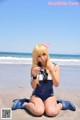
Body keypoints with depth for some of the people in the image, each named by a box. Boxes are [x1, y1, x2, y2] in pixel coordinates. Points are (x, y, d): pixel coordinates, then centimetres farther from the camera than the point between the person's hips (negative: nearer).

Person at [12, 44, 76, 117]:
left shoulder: (55, 67, -4)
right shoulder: (35, 68, -5)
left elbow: (56, 85, -7)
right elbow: (33, 87, -5)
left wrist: (52, 71, -20)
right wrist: (34, 76, -25)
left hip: (49, 95, 1)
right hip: (37, 94, 0)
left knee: (51, 112, -28)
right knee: (38, 111, -30)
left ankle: (61, 104, 3)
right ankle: (24, 103, -2)